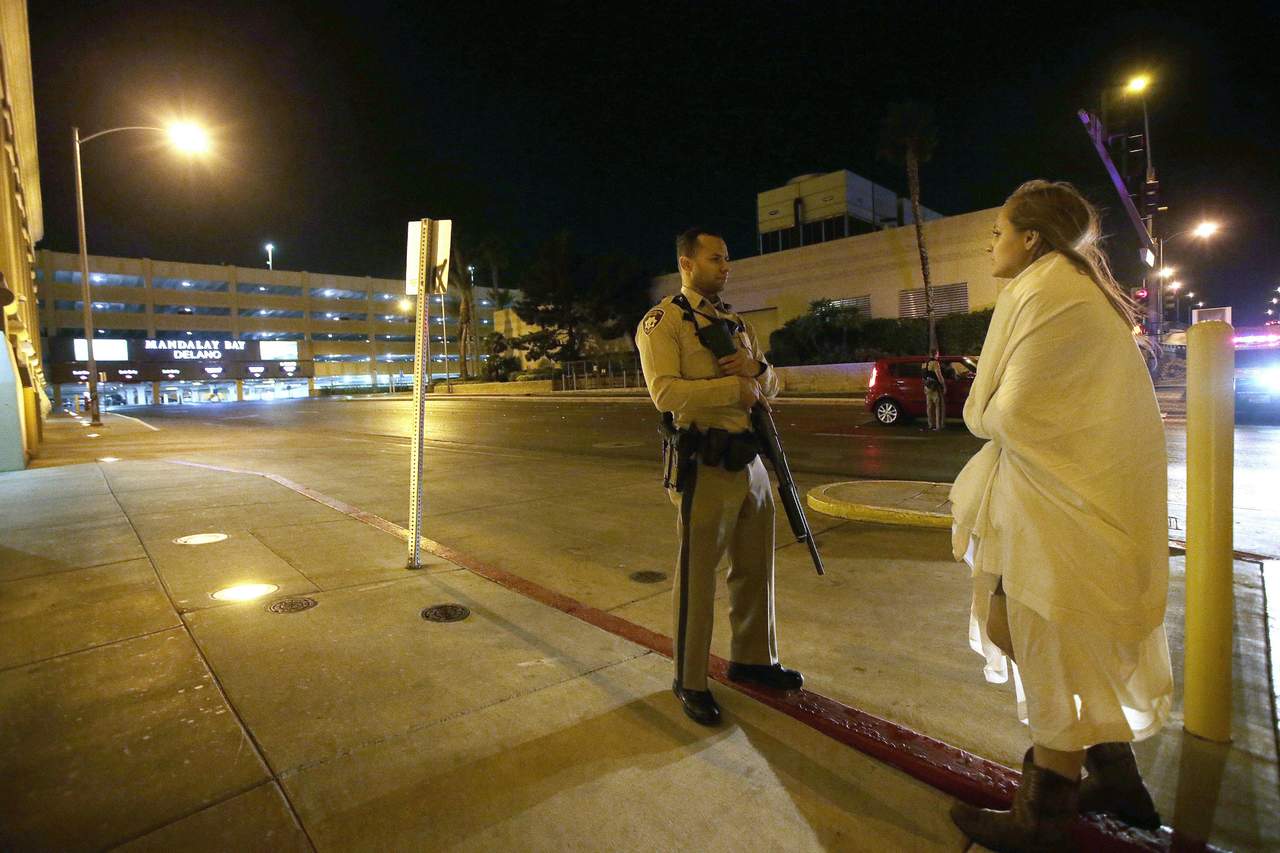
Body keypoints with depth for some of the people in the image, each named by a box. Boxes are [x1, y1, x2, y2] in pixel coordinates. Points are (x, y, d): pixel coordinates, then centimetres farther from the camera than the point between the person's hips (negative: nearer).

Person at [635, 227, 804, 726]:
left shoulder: (736, 323, 18)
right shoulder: (663, 321, -5)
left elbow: (771, 389, 18)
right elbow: (665, 392, -20)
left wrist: (756, 367, -4)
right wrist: (734, 387, -16)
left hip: (751, 460, 8)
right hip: (705, 466, -7)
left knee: (755, 568, 17)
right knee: (697, 576, 3)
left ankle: (752, 660, 37)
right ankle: (690, 682, 21)